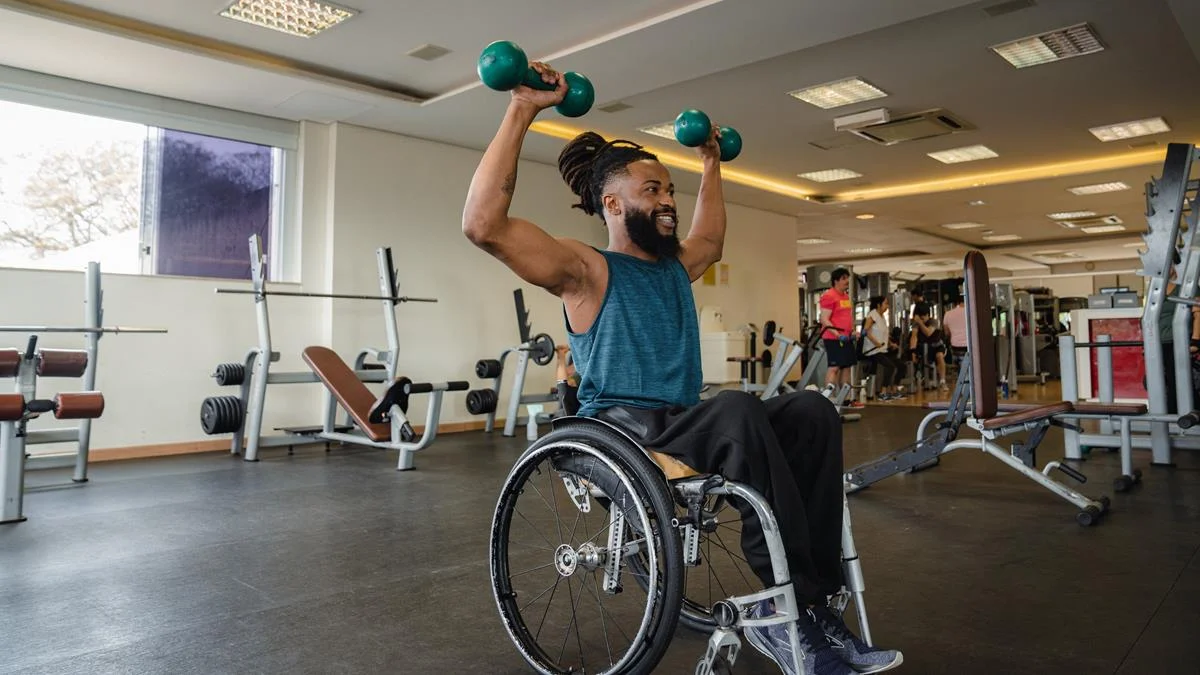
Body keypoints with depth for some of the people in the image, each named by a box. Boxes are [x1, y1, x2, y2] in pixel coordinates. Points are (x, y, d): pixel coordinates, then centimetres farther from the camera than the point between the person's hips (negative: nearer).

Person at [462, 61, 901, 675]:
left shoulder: (675, 267, 19)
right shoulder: (587, 270, -3)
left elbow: (711, 240, 43)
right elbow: (485, 224, -17)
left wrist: (711, 163, 39)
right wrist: (522, 111, -17)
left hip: (684, 431, 7)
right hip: (619, 437, -7)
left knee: (812, 410, -17)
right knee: (737, 409, -36)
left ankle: (816, 595, -18)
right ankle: (791, 610, -27)